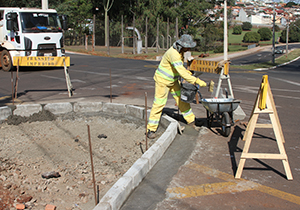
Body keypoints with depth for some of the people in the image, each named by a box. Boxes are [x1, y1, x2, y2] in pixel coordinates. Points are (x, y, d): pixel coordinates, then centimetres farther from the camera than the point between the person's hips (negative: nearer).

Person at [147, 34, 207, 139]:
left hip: (173, 80, 9)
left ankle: (191, 120, 27)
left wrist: (186, 71, 3)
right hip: (162, 80, -9)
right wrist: (196, 81, -36)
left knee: (181, 98, 12)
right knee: (159, 103, -6)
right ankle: (151, 129, 1)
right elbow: (181, 73, -37)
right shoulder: (173, 53, -31)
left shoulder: (180, 51, 0)